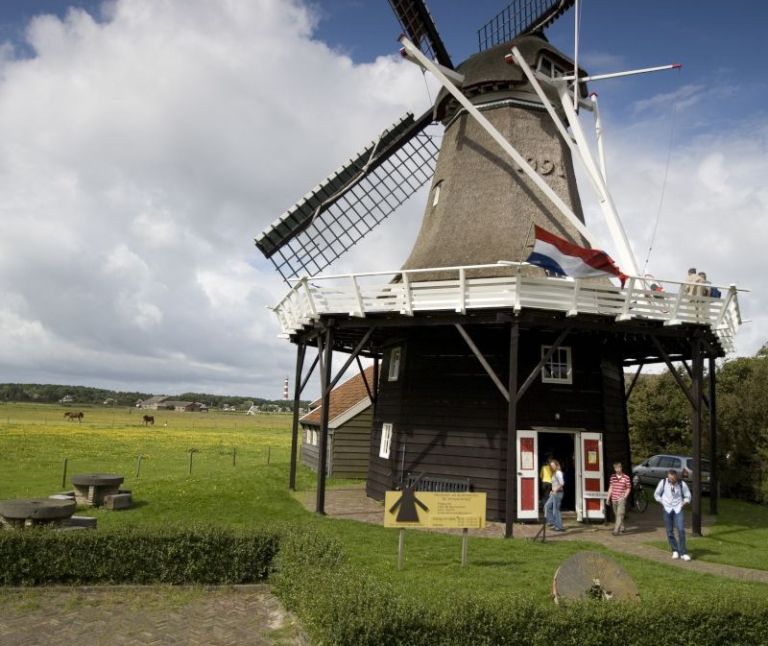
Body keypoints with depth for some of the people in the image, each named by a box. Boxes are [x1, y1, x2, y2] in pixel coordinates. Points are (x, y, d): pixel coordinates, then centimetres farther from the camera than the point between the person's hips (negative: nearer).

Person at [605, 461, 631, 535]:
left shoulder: (626, 477, -7)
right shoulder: (612, 476, 5)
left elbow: (628, 488, -2)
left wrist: (624, 497, -12)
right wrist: (608, 497, 11)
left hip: (621, 499, -5)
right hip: (614, 499, 5)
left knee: (620, 515, -11)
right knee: (616, 515, 13)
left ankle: (616, 530, -14)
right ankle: (621, 528, 29)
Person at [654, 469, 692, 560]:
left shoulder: (682, 484, -6)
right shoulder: (663, 482, -5)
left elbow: (688, 496, 8)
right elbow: (656, 494, 8)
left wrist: (683, 504, -2)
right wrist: (662, 502, 0)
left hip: (678, 509, -1)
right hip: (667, 509, 1)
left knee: (681, 530, -11)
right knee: (669, 531, 3)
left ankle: (683, 553, -4)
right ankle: (675, 551, 18)